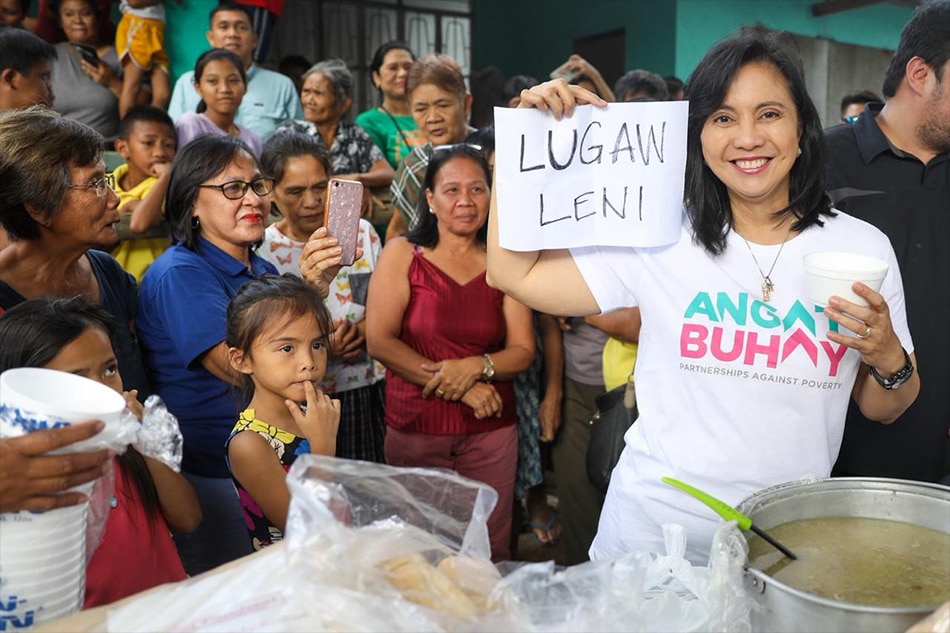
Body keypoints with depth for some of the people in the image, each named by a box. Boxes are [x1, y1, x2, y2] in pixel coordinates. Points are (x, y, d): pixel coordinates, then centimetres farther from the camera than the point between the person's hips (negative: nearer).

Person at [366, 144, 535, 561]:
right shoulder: (402, 254, -1)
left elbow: (523, 351, 2)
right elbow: (379, 341, -9)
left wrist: (476, 366, -18)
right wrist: (457, 385, -14)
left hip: (491, 430, 2)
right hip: (415, 429, -1)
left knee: (490, 552, 11)